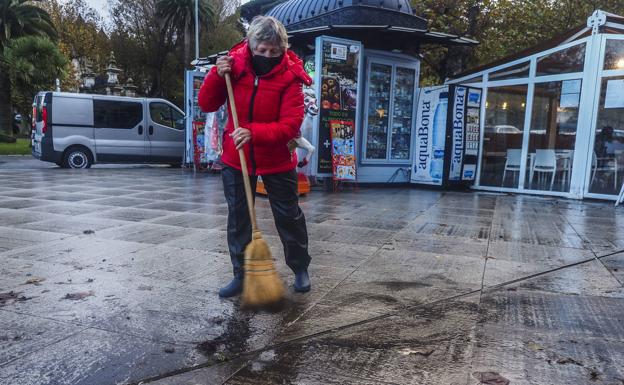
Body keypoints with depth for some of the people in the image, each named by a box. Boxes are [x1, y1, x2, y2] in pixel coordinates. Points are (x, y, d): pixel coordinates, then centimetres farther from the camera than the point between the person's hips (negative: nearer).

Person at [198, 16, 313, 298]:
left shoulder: (290, 76, -15)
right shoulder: (235, 64, -5)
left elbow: (291, 125, -23)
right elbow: (207, 105, -3)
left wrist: (253, 133, -36)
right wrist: (217, 75, -19)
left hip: (277, 161, -3)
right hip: (236, 158, 3)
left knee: (288, 216, 9)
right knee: (237, 217, 9)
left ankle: (300, 269, 28)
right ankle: (241, 274, 23)